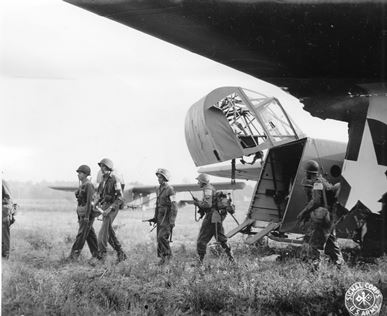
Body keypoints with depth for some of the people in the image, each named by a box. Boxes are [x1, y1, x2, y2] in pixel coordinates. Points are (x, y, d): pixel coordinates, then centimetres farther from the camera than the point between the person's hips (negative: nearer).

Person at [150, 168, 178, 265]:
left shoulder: (170, 190, -13)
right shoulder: (159, 190, 12)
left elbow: (174, 207, -16)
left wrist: (172, 221, -20)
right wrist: (155, 217, 18)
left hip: (167, 218, -8)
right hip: (160, 217, 8)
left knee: (162, 237, -16)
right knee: (159, 238, 8)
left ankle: (168, 254, -1)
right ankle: (163, 257, 16)